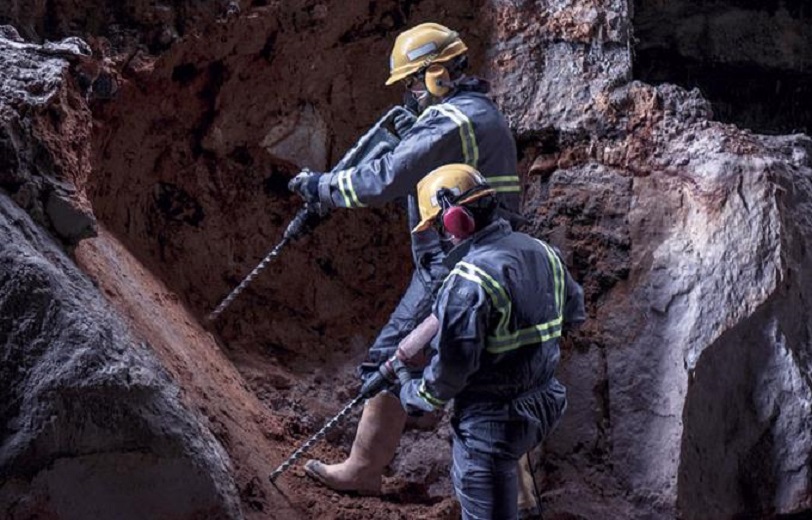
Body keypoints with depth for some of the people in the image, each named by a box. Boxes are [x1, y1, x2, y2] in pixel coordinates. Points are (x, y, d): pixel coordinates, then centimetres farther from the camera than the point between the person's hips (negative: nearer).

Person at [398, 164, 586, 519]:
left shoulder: (471, 277, -25)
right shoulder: (541, 251, 2)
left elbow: (454, 363, -24)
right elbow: (574, 312, 16)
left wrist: (416, 397, -6)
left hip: (492, 419, -8)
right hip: (541, 406, 8)